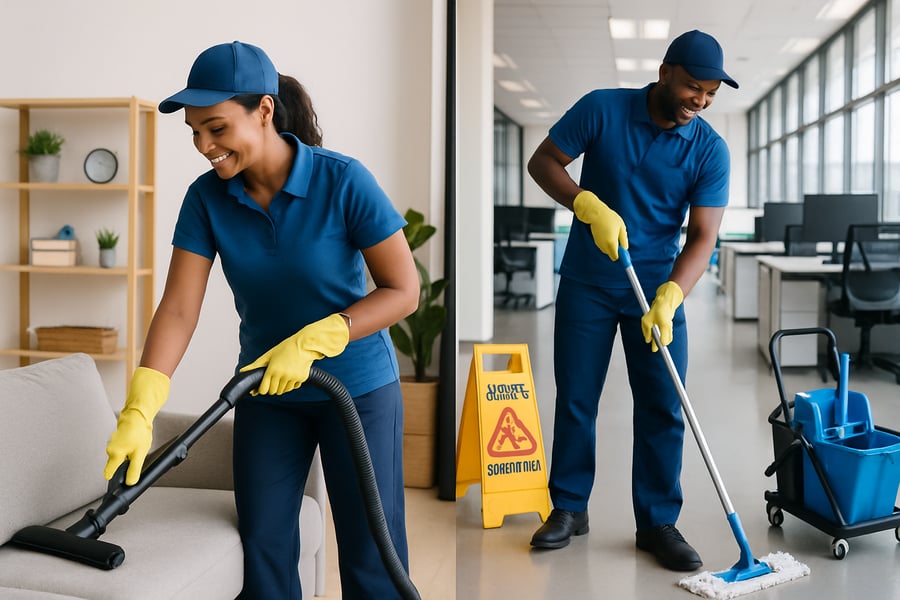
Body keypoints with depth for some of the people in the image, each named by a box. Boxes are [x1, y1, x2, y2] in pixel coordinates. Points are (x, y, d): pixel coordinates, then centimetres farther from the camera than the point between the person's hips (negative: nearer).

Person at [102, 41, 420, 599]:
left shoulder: (343, 181, -21)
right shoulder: (207, 197, -10)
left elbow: (404, 290, -17)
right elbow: (179, 309, -12)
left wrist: (309, 343, -25)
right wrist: (138, 413, -22)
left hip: (358, 386, -3)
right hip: (267, 391, 4)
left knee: (371, 553, 4)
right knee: (263, 549, 8)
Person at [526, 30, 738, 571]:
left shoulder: (710, 151, -8)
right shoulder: (603, 109, -10)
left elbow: (703, 235, -14)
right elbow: (543, 161, -5)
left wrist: (669, 298, -29)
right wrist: (591, 207, -21)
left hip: (658, 288, 1)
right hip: (587, 283, 0)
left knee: (663, 409, 0)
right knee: (575, 400, 5)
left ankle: (658, 523, 14)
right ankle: (569, 508, 21)